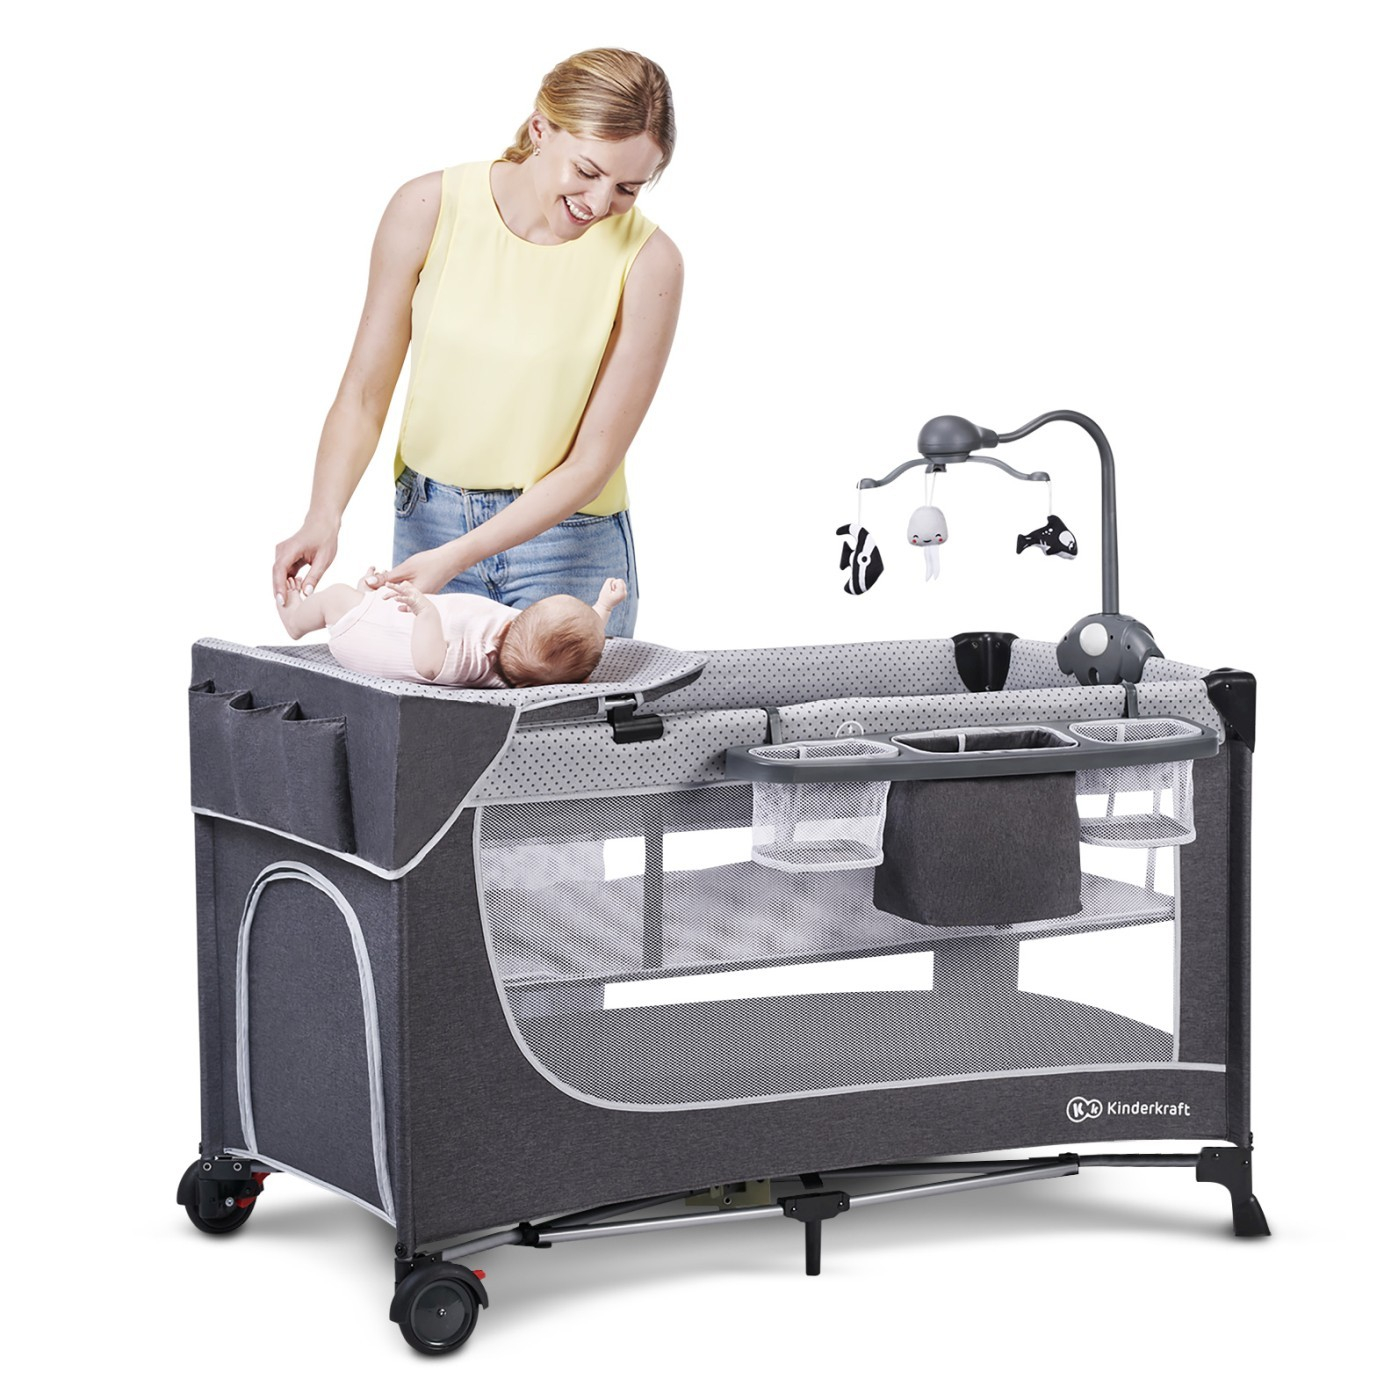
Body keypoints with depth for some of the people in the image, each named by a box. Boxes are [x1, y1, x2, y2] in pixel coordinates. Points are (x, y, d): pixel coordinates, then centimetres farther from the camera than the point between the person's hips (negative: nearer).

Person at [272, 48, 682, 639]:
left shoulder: (647, 261, -16)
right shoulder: (429, 210, -11)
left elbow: (592, 462, -15)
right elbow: (363, 396, -6)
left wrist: (456, 559, -24)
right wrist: (324, 517, -23)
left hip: (566, 542, -1)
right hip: (427, 518, 2)